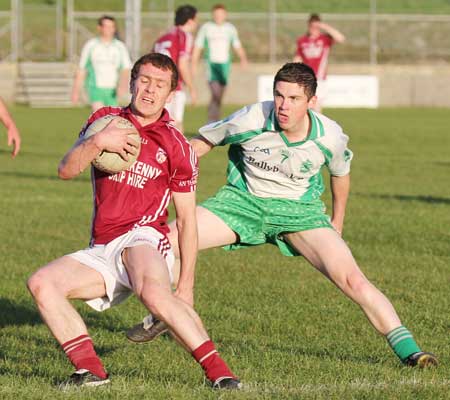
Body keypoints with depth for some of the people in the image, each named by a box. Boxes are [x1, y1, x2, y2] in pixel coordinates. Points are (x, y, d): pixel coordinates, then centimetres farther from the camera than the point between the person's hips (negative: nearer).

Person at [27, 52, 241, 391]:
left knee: (154, 294, -37)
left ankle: (218, 371, -33)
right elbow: (66, 170, 3)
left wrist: (186, 286, -4)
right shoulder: (105, 120, 12)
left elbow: (187, 219, 2)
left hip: (142, 239, -5)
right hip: (100, 251, 5)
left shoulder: (176, 147, 2)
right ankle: (90, 369, -13)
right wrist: (97, 142, -17)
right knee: (41, 283, -16)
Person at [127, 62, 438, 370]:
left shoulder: (330, 137, -15)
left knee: (352, 279, -21)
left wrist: (337, 222, 21)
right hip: (243, 201, 1)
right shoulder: (251, 120, -20)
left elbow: (340, 173, 9)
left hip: (298, 209, -1)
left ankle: (407, 349, -10)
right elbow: (202, 143, -1)